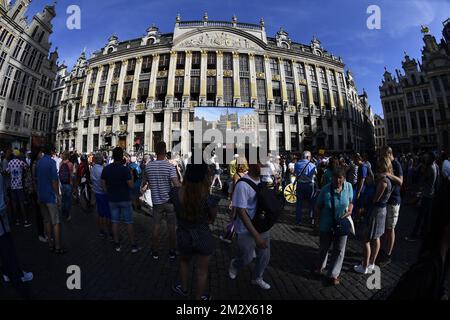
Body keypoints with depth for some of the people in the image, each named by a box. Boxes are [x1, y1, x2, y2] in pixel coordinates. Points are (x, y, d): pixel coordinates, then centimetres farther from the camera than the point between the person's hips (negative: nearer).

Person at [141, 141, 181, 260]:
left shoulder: (148, 166, -3)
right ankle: (172, 252, 26)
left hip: (156, 202, 3)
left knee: (156, 227, 15)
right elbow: (177, 185, -23)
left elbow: (144, 183, 12)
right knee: (171, 228, 12)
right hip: (170, 201, -2)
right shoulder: (170, 166, -15)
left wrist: (144, 187, 33)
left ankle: (155, 252, 30)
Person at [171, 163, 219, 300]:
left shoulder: (177, 194, -19)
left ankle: (184, 289, 55)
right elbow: (211, 219, -8)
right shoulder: (210, 198, -26)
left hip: (184, 236, 3)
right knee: (202, 271, 22)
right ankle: (199, 297, 44)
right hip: (204, 238, -2)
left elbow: (180, 214, -2)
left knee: (184, 261, 35)